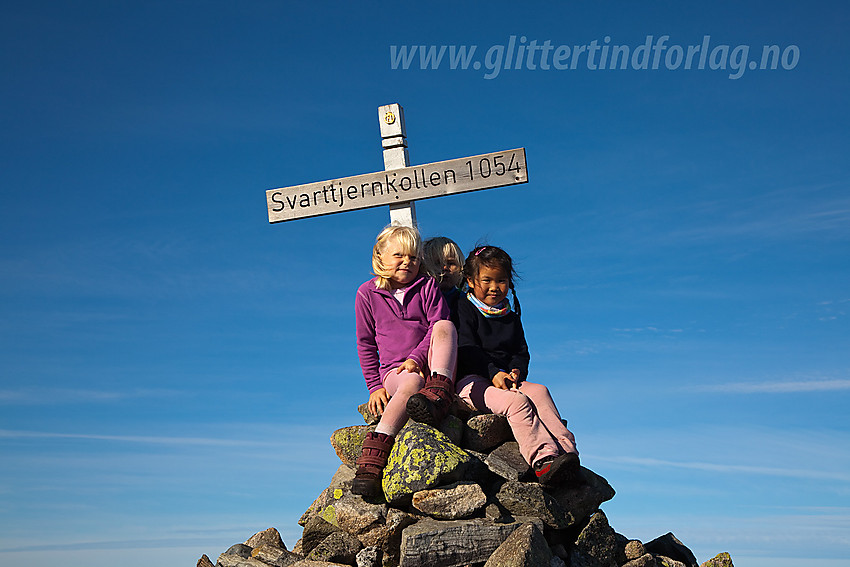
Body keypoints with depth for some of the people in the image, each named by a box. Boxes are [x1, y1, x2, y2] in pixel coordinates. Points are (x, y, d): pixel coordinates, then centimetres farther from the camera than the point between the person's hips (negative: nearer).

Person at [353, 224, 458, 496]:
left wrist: (416, 358, -17)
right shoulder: (367, 293, 10)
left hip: (431, 366, 1)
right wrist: (375, 386, 2)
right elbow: (365, 344, 12)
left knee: (445, 326, -28)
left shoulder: (427, 286, 11)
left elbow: (437, 327, 0)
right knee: (412, 383, -39)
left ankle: (437, 394, -48)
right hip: (393, 371, -1)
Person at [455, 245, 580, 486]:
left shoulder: (510, 317, 23)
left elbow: (521, 353, 18)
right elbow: (466, 349, -7)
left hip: (506, 379, 5)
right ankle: (541, 457, -49)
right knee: (516, 401, -33)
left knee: (539, 391, -27)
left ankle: (564, 447, -42)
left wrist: (516, 371, -7)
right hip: (471, 379, -5)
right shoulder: (464, 309, 5)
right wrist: (493, 373, -20)